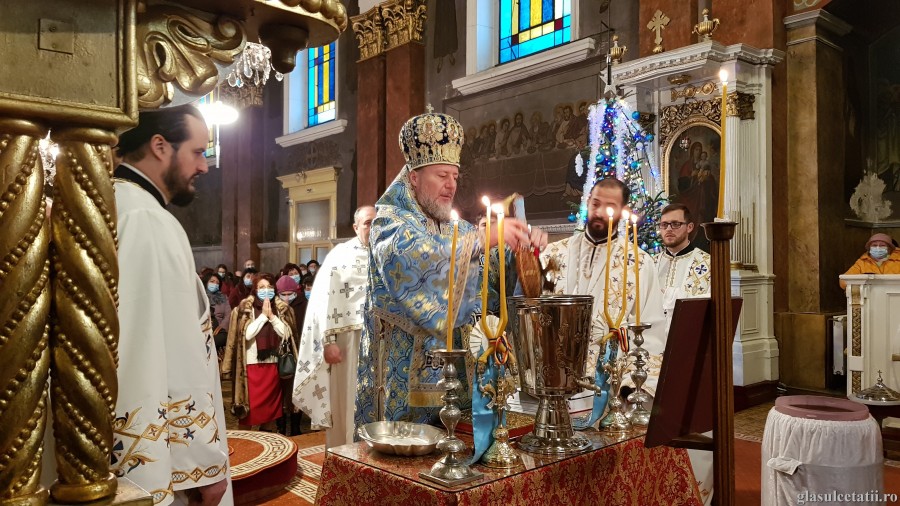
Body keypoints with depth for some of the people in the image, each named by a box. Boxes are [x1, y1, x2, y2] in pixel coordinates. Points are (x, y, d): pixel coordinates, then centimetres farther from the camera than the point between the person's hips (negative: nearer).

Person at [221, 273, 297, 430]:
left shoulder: (280, 308, 7)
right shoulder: (245, 308, -1)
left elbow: (285, 334, -4)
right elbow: (247, 334, -14)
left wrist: (272, 316, -11)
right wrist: (263, 315, -12)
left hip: (273, 363, 3)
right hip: (252, 363, -3)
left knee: (271, 404, 10)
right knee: (250, 404, 0)